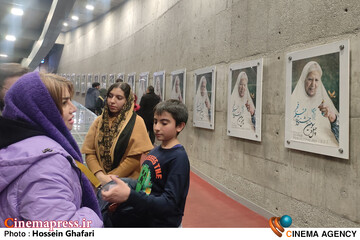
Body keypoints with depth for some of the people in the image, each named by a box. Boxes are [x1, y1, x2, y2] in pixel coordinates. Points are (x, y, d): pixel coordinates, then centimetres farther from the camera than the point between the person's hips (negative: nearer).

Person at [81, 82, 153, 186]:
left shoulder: (136, 122, -9)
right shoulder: (99, 120, 4)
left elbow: (135, 157, -13)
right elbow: (89, 152, 0)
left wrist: (110, 179, -13)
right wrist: (100, 176, -15)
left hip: (127, 183, -3)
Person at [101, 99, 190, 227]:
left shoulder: (179, 158, -17)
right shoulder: (155, 151, 5)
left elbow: (169, 203, -24)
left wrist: (129, 196, -34)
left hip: (160, 222, -6)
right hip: (140, 214, 6)